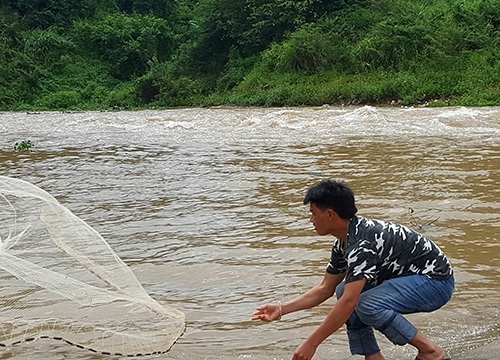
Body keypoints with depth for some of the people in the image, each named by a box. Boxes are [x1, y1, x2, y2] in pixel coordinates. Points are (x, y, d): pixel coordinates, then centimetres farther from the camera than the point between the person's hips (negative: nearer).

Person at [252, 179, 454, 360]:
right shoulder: (343, 243, 4)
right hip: (408, 277, 10)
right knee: (344, 290, 4)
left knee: (367, 304, -29)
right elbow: (325, 289, 13)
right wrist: (281, 309, 7)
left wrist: (312, 343, -29)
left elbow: (348, 302, -32)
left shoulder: (363, 243, -27)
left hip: (437, 280, -10)